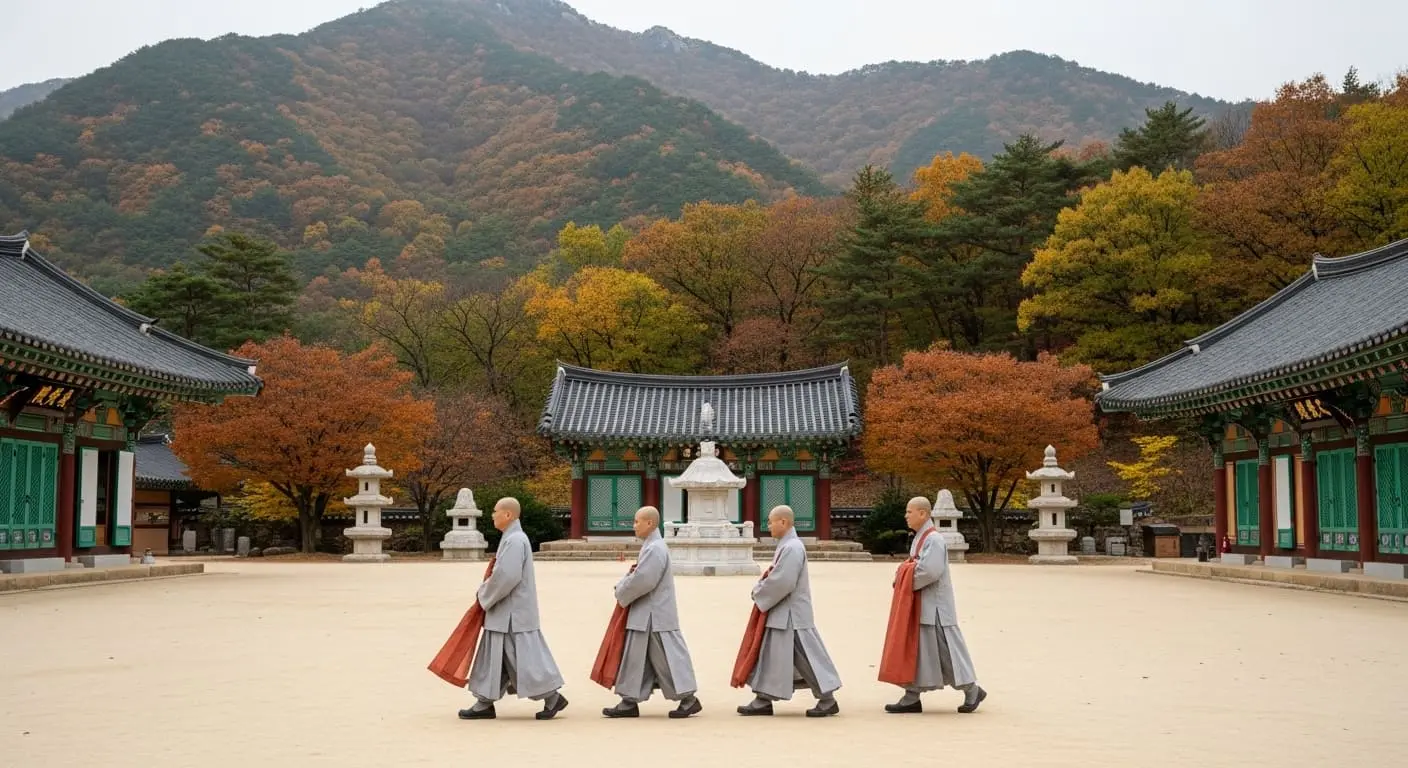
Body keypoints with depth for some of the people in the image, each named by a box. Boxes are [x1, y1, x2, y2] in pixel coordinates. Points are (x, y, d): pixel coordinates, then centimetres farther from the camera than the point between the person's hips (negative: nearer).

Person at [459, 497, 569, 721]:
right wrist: (488, 592, 10)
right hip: (507, 612, 10)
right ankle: (485, 704, 16)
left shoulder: (515, 540, -19)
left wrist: (485, 594, -11)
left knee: (525, 656, -5)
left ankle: (553, 698, 3)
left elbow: (507, 576, -25)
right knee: (494, 656, 11)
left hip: (514, 613, -10)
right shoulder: (513, 538, 14)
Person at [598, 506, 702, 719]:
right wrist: (623, 585, 4)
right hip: (646, 615, 10)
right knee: (636, 656, 10)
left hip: (655, 615, -10)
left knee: (665, 656, -4)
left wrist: (621, 592, -9)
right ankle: (630, 702, 14)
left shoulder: (655, 549, -18)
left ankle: (688, 699, 4)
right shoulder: (651, 546, 13)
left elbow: (643, 581, -23)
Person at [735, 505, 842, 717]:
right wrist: (763, 585, 4)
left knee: (805, 656, -3)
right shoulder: (786, 545, 11)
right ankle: (763, 700, 16)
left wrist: (758, 590, -12)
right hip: (780, 613, 10)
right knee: (770, 655, 12)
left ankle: (827, 700, 7)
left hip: (791, 614, -10)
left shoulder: (792, 548, -19)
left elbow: (783, 582, -24)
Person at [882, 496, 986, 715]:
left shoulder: (934, 539, -18)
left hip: (935, 606, -10)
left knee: (945, 649, -2)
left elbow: (931, 571, -27)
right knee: (916, 650, 8)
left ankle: (972, 690, 13)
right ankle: (912, 697, 11)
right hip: (921, 606, 10)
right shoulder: (919, 538, 13)